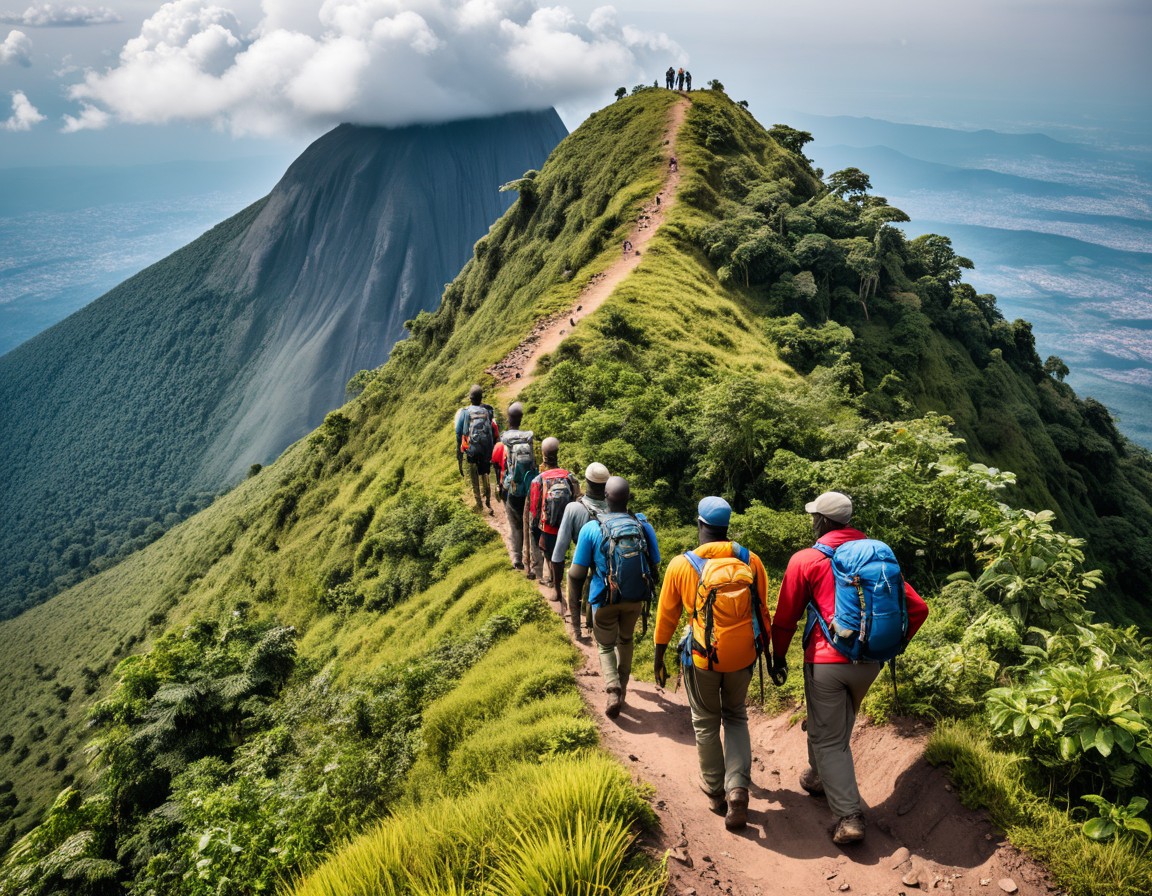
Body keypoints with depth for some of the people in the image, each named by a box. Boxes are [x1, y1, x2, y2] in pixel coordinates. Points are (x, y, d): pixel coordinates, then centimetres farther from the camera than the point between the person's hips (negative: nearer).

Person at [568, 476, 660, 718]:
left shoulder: (591, 528, -17)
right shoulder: (644, 526, -10)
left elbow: (576, 574, -13)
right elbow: (655, 567, 0)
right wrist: (647, 591, 18)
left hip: (605, 600, -2)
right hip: (636, 599, 3)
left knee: (606, 646, 17)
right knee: (625, 640, 27)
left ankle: (613, 691, -3)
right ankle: (622, 687, 39)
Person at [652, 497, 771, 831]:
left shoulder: (681, 565, -9)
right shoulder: (750, 561, -4)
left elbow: (667, 616, -1)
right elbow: (762, 612, 3)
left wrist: (658, 657, 11)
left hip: (702, 656, -2)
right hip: (743, 655, 2)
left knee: (706, 724, 18)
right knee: (736, 717, 21)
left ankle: (715, 790, 31)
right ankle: (738, 788, 8)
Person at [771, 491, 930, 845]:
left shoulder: (806, 560, -7)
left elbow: (785, 617, -2)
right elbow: (917, 608, 3)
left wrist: (778, 656, 12)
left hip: (826, 662, -5)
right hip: (870, 662, 5)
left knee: (829, 739, 5)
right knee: (839, 728, 26)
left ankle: (850, 817, -1)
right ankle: (820, 777, 44)